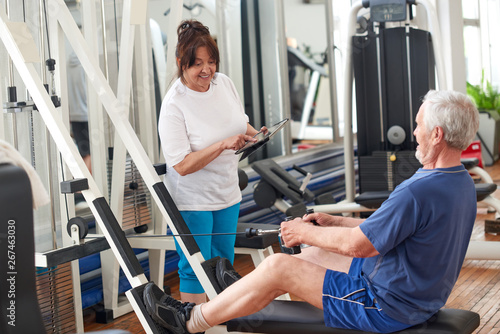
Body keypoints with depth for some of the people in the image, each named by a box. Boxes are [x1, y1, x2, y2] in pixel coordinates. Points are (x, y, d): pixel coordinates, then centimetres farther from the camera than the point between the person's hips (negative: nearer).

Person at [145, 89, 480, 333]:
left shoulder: (419, 192, -29)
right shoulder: (464, 184, 4)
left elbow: (357, 244, -23)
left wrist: (306, 232, -6)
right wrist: (334, 221, 11)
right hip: (421, 296, 10)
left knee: (279, 267, -6)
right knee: (313, 254, 20)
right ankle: (238, 291, 36)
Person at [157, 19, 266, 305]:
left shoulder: (224, 83, -2)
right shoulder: (174, 105, -21)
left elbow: (240, 124, 15)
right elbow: (182, 165, -24)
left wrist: (253, 135, -6)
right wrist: (224, 144, -30)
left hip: (227, 194, 7)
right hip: (192, 201, -6)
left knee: (223, 264, 17)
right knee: (195, 270, 2)